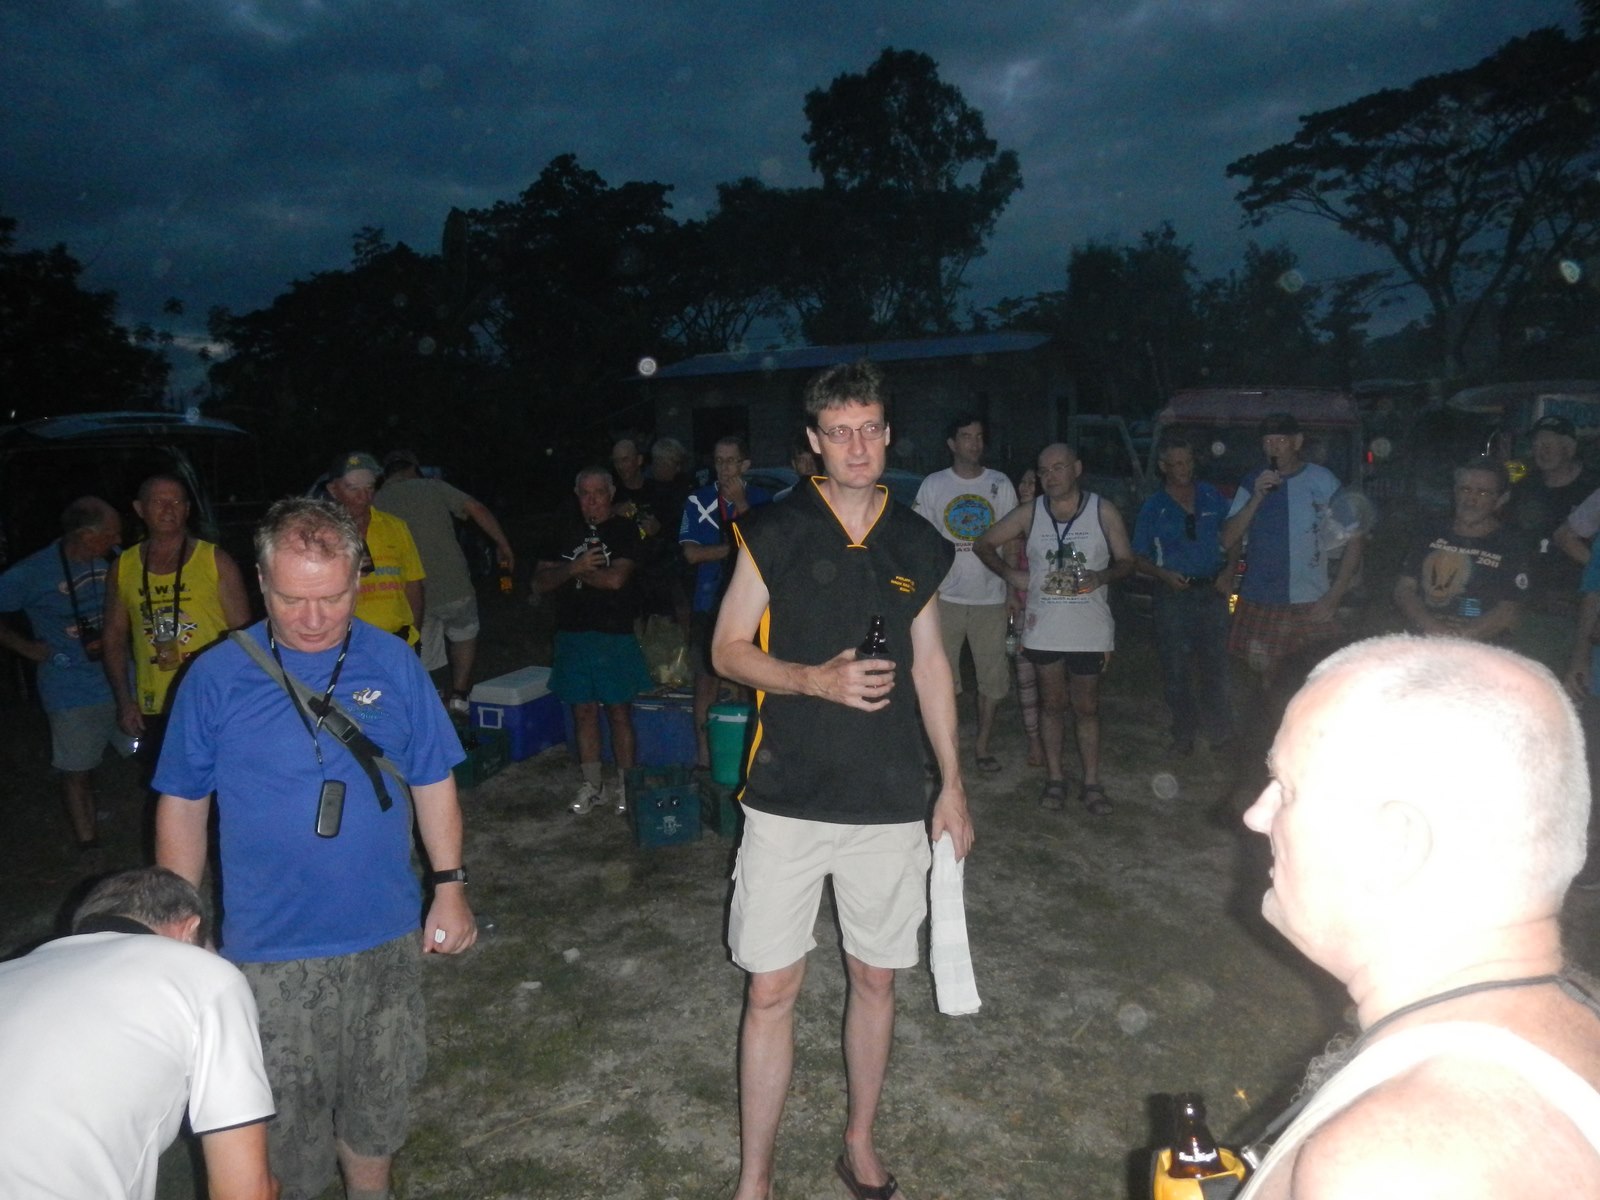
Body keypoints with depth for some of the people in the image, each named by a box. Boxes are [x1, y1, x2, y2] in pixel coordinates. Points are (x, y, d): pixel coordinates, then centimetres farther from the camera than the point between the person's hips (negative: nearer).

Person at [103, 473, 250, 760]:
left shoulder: (216, 561, -1)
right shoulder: (123, 567, 8)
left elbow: (241, 633, -1)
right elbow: (115, 637, 13)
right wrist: (124, 701, 6)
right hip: (153, 712, 3)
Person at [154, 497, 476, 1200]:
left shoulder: (393, 662, -5)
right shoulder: (217, 677, -9)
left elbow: (433, 783, 3)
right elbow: (182, 808, 0)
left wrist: (450, 888, 3)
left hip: (386, 938, 2)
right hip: (271, 952, -2)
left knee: (378, 1102, 20)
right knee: (286, 1124, 11)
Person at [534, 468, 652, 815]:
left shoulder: (625, 530, -2)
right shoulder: (566, 533, 13)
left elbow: (615, 578, -15)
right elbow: (541, 581, 5)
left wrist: (575, 571, -3)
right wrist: (575, 567, -12)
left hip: (615, 634, -4)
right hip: (573, 634, 4)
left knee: (619, 711, 1)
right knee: (584, 711, 9)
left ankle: (624, 784, 12)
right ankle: (591, 785, 20)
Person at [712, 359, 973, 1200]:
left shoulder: (914, 544, 5)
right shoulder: (774, 535, -5)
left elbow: (930, 663, 11)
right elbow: (727, 650, -2)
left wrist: (952, 784, 9)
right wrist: (815, 679, -20)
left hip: (889, 800, 3)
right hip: (788, 799, -3)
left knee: (874, 978, 15)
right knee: (771, 990, 3)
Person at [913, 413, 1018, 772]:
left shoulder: (1000, 484, 4)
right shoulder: (933, 485, 2)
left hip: (990, 598, 1)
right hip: (945, 597, -1)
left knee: (992, 676, 6)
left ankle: (982, 745, 21)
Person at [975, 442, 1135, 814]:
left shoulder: (1103, 512, -2)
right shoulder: (1029, 515, 1)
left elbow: (1126, 561, 2)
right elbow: (984, 544, 9)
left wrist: (1100, 577, -18)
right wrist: (1009, 574, -4)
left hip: (1090, 629, -1)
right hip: (1044, 628, 1)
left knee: (1086, 707, 7)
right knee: (1052, 704, 12)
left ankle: (1091, 783, 17)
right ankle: (1054, 777, 23)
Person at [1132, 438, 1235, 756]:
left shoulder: (1213, 498, 6)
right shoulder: (1153, 509, 2)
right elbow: (1139, 557, 3)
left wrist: (1229, 570, -4)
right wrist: (1164, 575, -13)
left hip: (1212, 591, 1)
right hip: (1173, 595, -1)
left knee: (1215, 664, 5)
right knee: (1176, 669, 3)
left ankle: (1219, 731, 19)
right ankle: (1184, 734, 15)